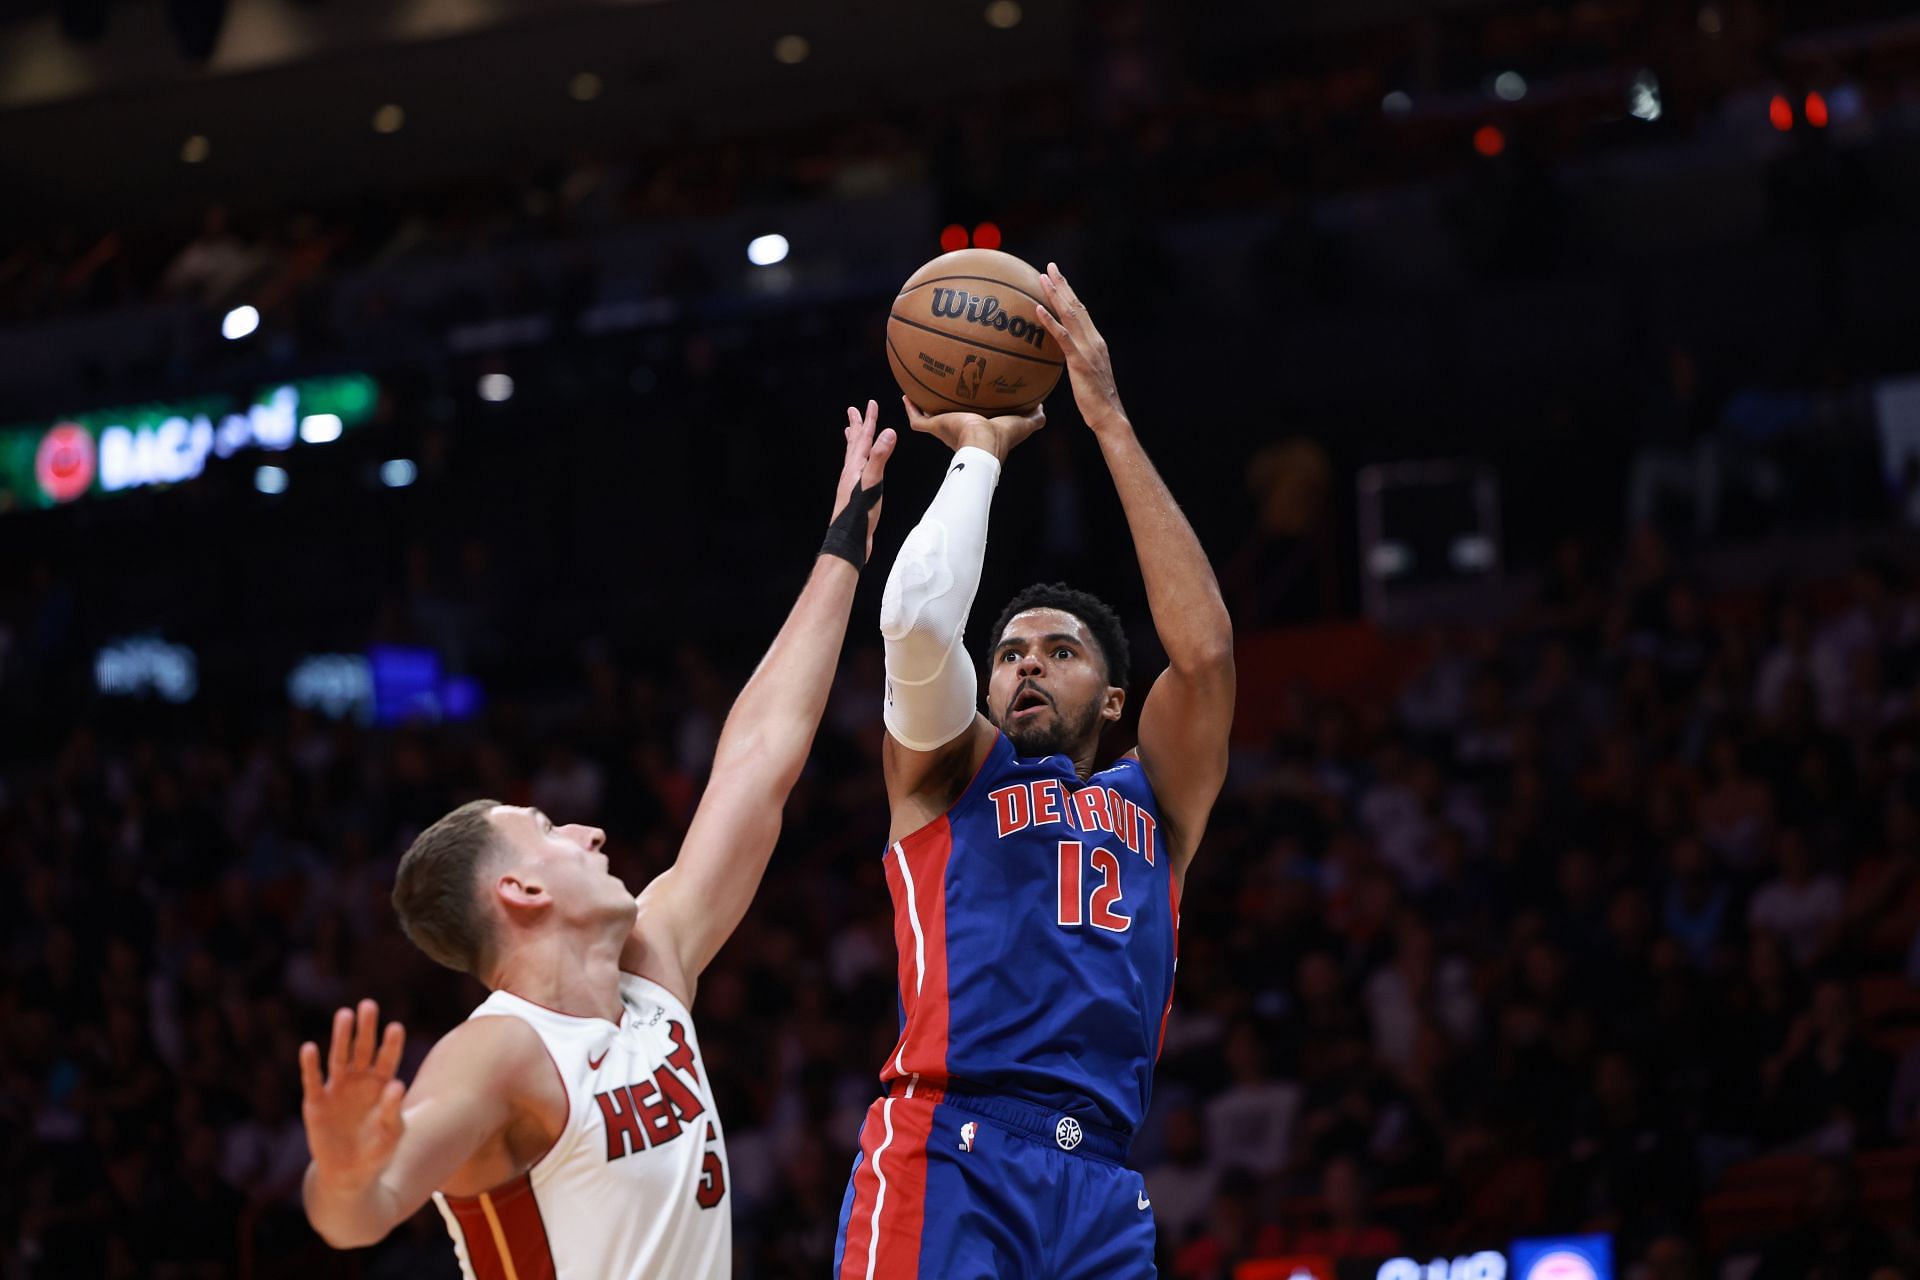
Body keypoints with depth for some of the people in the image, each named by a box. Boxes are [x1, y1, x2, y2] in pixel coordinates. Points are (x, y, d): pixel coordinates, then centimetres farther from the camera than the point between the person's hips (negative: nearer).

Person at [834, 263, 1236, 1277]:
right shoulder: (947, 768, 18)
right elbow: (917, 619, -2)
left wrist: (1109, 420, 8)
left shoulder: (1153, 802, 24)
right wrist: (978, 449, 12)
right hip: (946, 1157, -3)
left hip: (1102, 1190, 3)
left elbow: (1204, 647, 8)